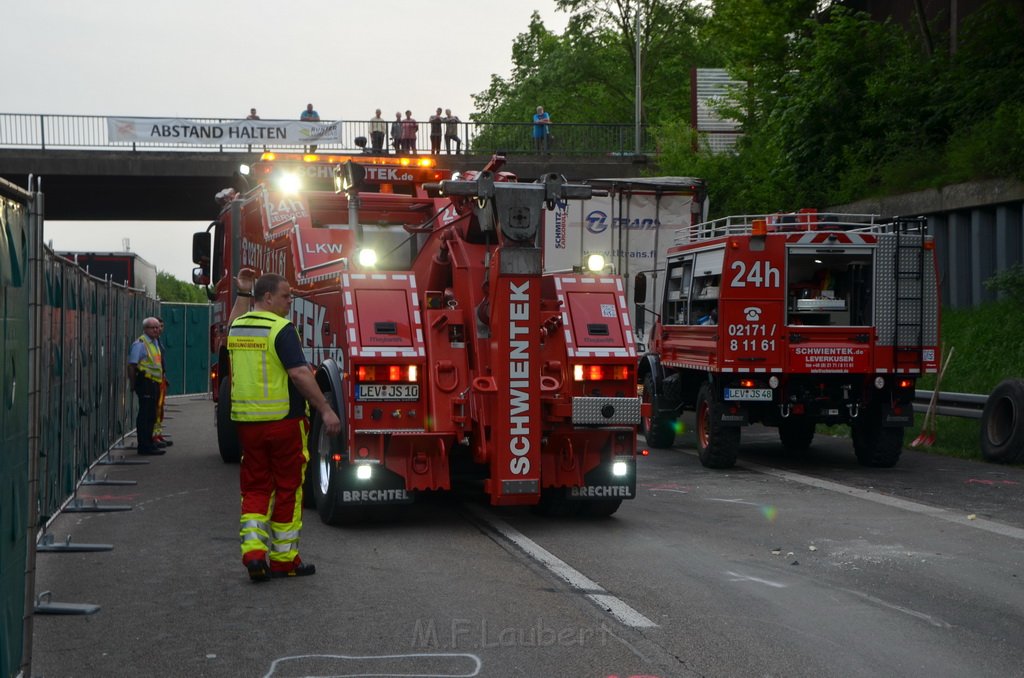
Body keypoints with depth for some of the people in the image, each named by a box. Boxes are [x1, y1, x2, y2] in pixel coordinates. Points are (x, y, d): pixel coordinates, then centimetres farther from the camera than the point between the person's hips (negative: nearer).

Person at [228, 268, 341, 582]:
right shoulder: (281, 329, -14)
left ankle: (253, 548, -5)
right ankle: (284, 558, 12)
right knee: (287, 487, 5)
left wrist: (242, 293, 40)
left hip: (247, 419, 6)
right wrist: (326, 410, -19)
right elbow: (300, 373, -21)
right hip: (283, 419, -6)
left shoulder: (238, 327, 9)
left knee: (255, 486, 12)